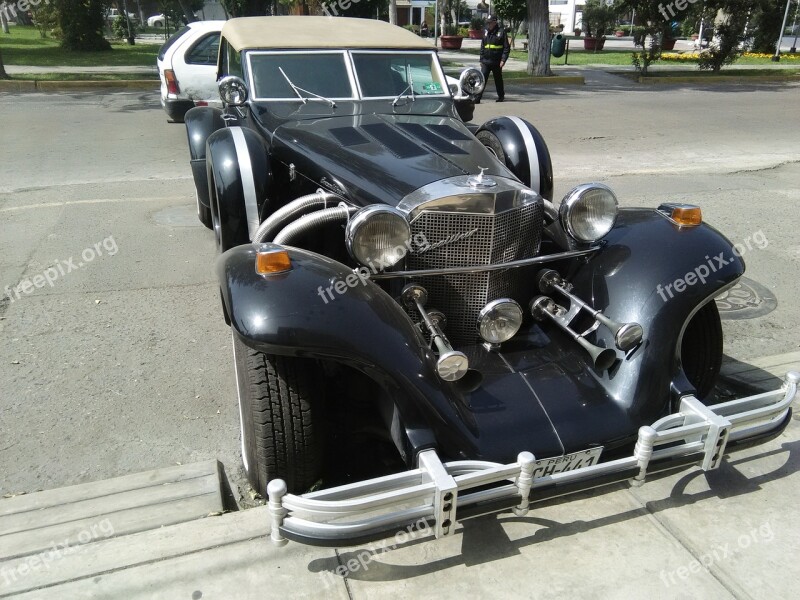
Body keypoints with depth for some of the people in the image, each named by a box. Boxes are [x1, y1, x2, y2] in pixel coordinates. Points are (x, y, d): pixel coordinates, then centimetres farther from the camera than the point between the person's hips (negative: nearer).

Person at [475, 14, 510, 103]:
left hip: (497, 62, -3)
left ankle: (501, 96, 29)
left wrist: (503, 60, -15)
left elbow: (507, 47, -6)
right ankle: (477, 98, -11)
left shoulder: (501, 32, -5)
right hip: (486, 62, 3)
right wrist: (481, 59, 11)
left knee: (498, 80, 11)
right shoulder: (485, 32, 10)